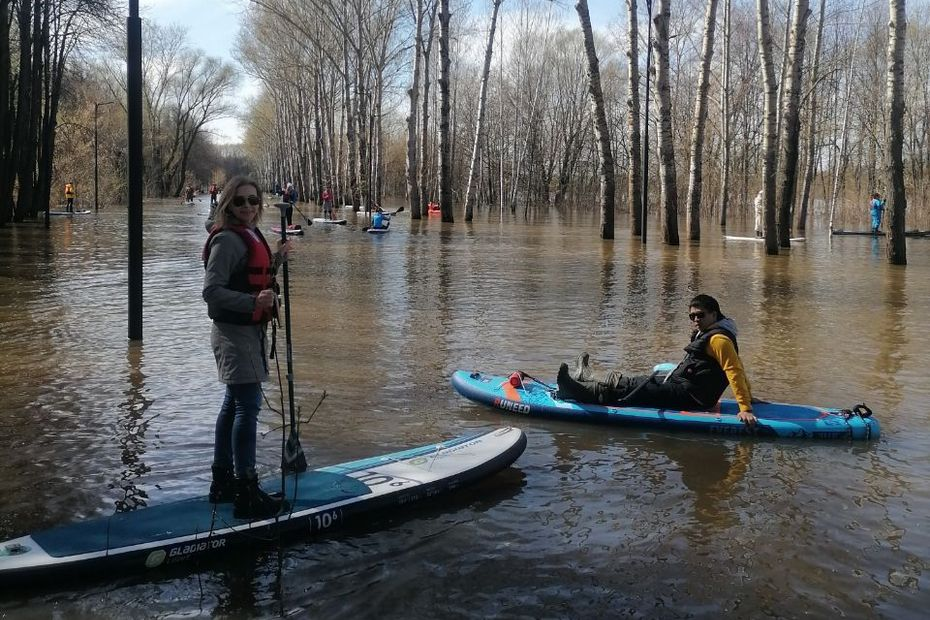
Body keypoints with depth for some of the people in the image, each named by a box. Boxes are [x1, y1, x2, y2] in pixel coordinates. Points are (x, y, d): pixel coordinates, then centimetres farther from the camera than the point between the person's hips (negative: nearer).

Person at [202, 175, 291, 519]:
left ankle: (222, 482, 27)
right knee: (248, 406, -10)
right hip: (234, 332, -10)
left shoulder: (250, 235, 12)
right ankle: (246, 494, -6)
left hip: (251, 330, 10)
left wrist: (276, 259, 12)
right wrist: (253, 301, -32)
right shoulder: (227, 239, -16)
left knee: (234, 404, 16)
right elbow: (212, 290, -22)